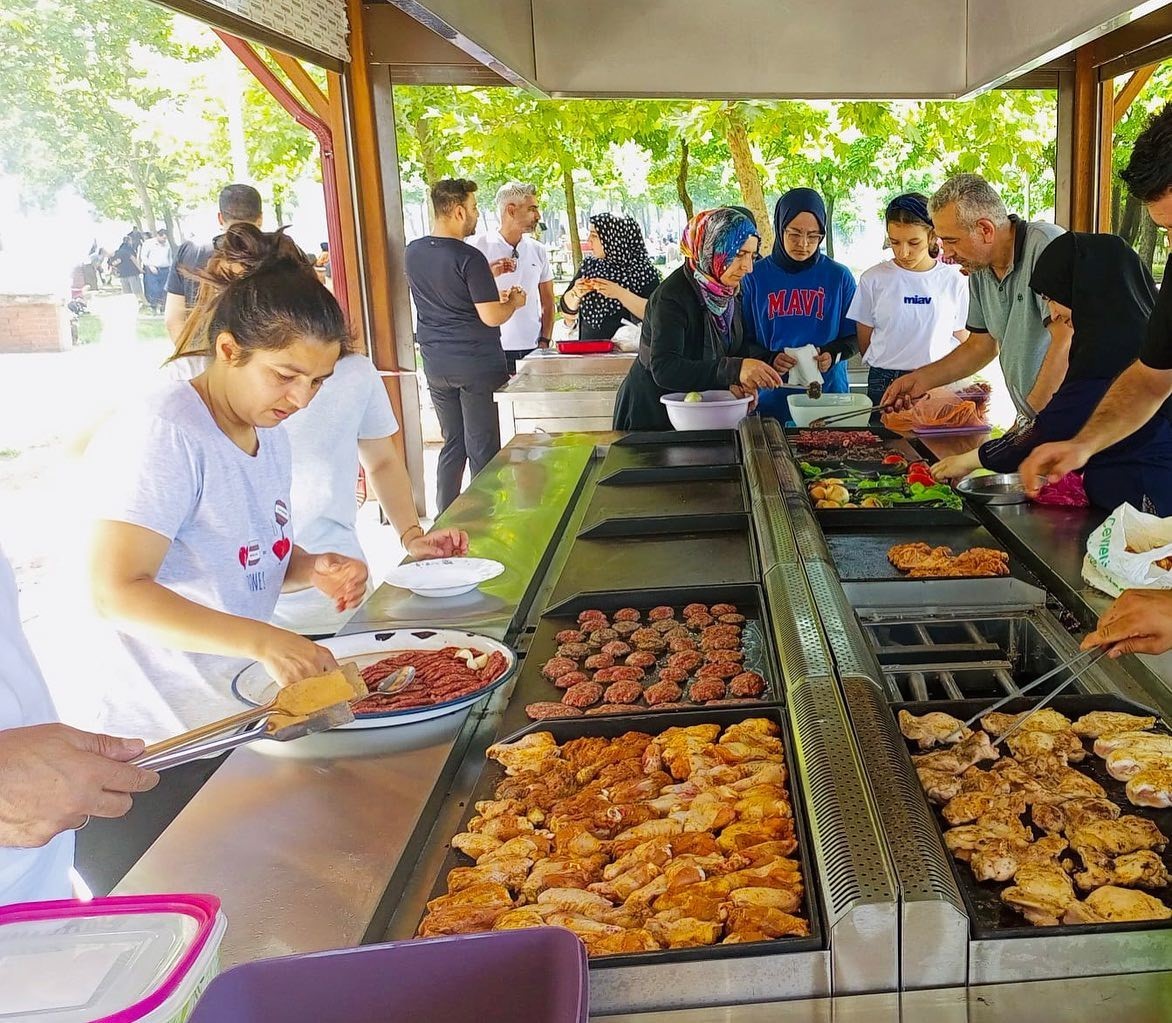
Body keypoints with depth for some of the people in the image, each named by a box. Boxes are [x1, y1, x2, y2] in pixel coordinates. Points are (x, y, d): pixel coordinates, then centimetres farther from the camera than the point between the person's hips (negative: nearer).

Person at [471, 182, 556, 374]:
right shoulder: (481, 245, -1)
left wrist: (544, 341, 3)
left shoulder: (538, 250, 11)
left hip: (532, 348, 3)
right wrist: (488, 273, -19)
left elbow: (547, 302, 15)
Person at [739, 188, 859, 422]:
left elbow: (854, 337, 8)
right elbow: (743, 339, 3)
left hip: (828, 393, 1)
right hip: (771, 397, 0)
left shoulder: (839, 276, 3)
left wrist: (833, 354, -13)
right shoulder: (755, 276, 1)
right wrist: (768, 360, -16)